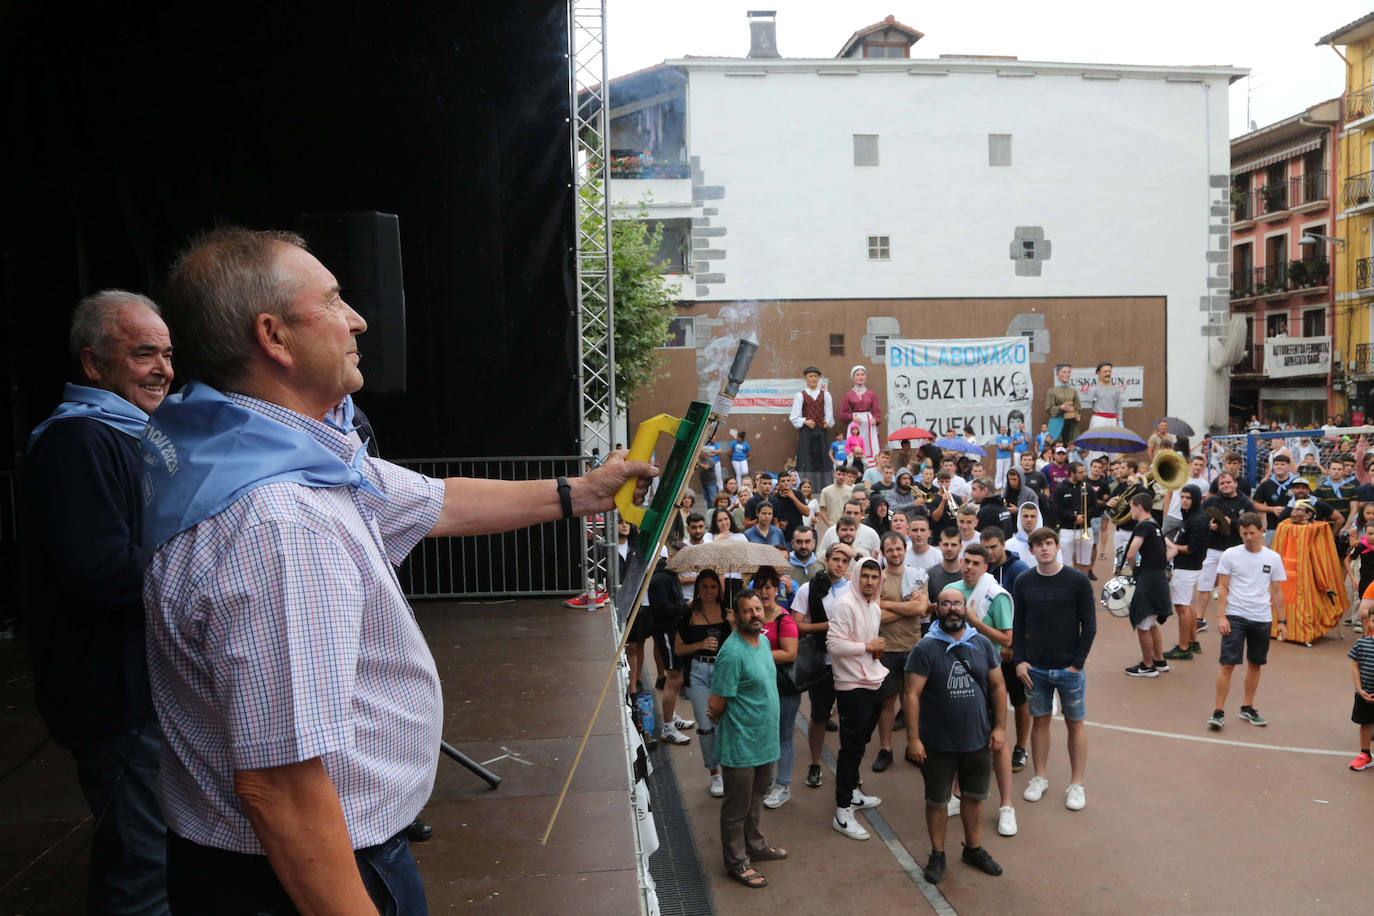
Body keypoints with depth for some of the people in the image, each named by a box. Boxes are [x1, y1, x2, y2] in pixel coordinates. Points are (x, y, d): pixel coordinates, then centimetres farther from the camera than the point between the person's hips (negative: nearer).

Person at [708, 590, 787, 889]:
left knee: (756, 799, 25)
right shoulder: (732, 653, -26)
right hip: (740, 745, -8)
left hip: (764, 740, 8)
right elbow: (715, 705, -21)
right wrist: (723, 723, -2)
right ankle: (736, 862, 24)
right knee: (737, 806, 9)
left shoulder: (763, 641, 3)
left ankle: (755, 845, 43)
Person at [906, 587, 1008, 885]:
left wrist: (1000, 727, 1)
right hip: (938, 744, -3)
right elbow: (913, 695, -13)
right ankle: (937, 855, 29)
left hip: (978, 740, 3)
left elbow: (998, 686, 7)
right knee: (937, 801, 11)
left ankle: (973, 849, 39)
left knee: (974, 796, 18)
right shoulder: (926, 648, -12)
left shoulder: (982, 644, 1)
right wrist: (913, 738, -17)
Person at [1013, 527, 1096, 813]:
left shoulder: (1077, 581, -8)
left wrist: (1077, 663, -9)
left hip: (1069, 668, -2)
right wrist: (1019, 660, -3)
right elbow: (1018, 625, 6)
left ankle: (1077, 784, 19)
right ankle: (1039, 778, 24)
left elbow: (1089, 626, -5)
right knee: (1039, 721, 11)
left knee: (1075, 723, 8)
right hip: (1035, 668, 2)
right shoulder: (1024, 582, 0)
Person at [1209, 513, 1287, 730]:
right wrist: (1221, 616, -9)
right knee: (1228, 664, -8)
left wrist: (1281, 620, 9)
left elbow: (1276, 591, 12)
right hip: (1235, 616, -3)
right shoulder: (1230, 555, -1)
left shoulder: (1273, 558, 5)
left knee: (1255, 664, 11)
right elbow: (1222, 588, -1)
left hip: (1262, 618, 3)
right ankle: (1218, 712, -3)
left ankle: (1247, 708, 25)